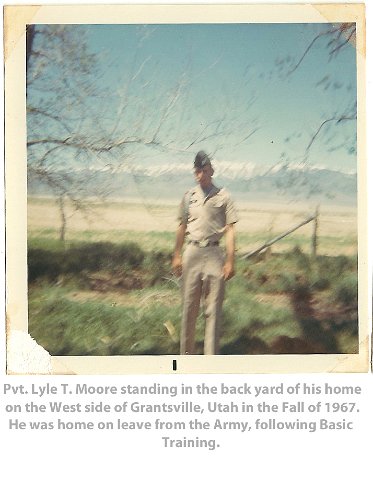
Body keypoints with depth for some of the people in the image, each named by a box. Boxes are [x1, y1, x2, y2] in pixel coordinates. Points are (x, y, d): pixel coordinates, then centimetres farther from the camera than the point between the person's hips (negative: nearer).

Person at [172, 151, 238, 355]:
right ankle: (186, 353, 17)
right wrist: (176, 256, 12)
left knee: (213, 309, -1)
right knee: (189, 306, 7)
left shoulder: (223, 196, 1)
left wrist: (230, 261, -7)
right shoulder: (189, 197, 10)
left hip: (214, 254, -3)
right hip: (192, 252, 3)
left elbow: (229, 230, -1)